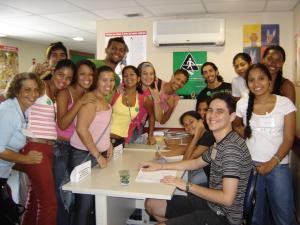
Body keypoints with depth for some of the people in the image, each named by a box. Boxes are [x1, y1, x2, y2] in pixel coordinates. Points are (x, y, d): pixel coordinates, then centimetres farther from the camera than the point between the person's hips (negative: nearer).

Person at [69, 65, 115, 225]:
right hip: (85, 155, -9)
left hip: (99, 154, 9)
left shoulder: (103, 100, 13)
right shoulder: (91, 99, -15)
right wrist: (98, 156, -19)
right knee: (85, 199, -1)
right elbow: (81, 129, -24)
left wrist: (108, 145, 10)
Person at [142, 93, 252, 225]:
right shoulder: (221, 143, 5)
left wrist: (187, 186, -17)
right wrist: (160, 166, 15)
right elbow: (197, 163, 21)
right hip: (210, 204, 9)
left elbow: (227, 198, -27)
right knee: (151, 204, 11)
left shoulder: (232, 147, -25)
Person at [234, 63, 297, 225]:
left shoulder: (285, 103, -6)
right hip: (250, 164, 2)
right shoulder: (243, 104, 0)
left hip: (278, 165, -2)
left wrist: (272, 163, -16)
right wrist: (248, 136, 1)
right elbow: (237, 125, 20)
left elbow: (288, 139, -6)